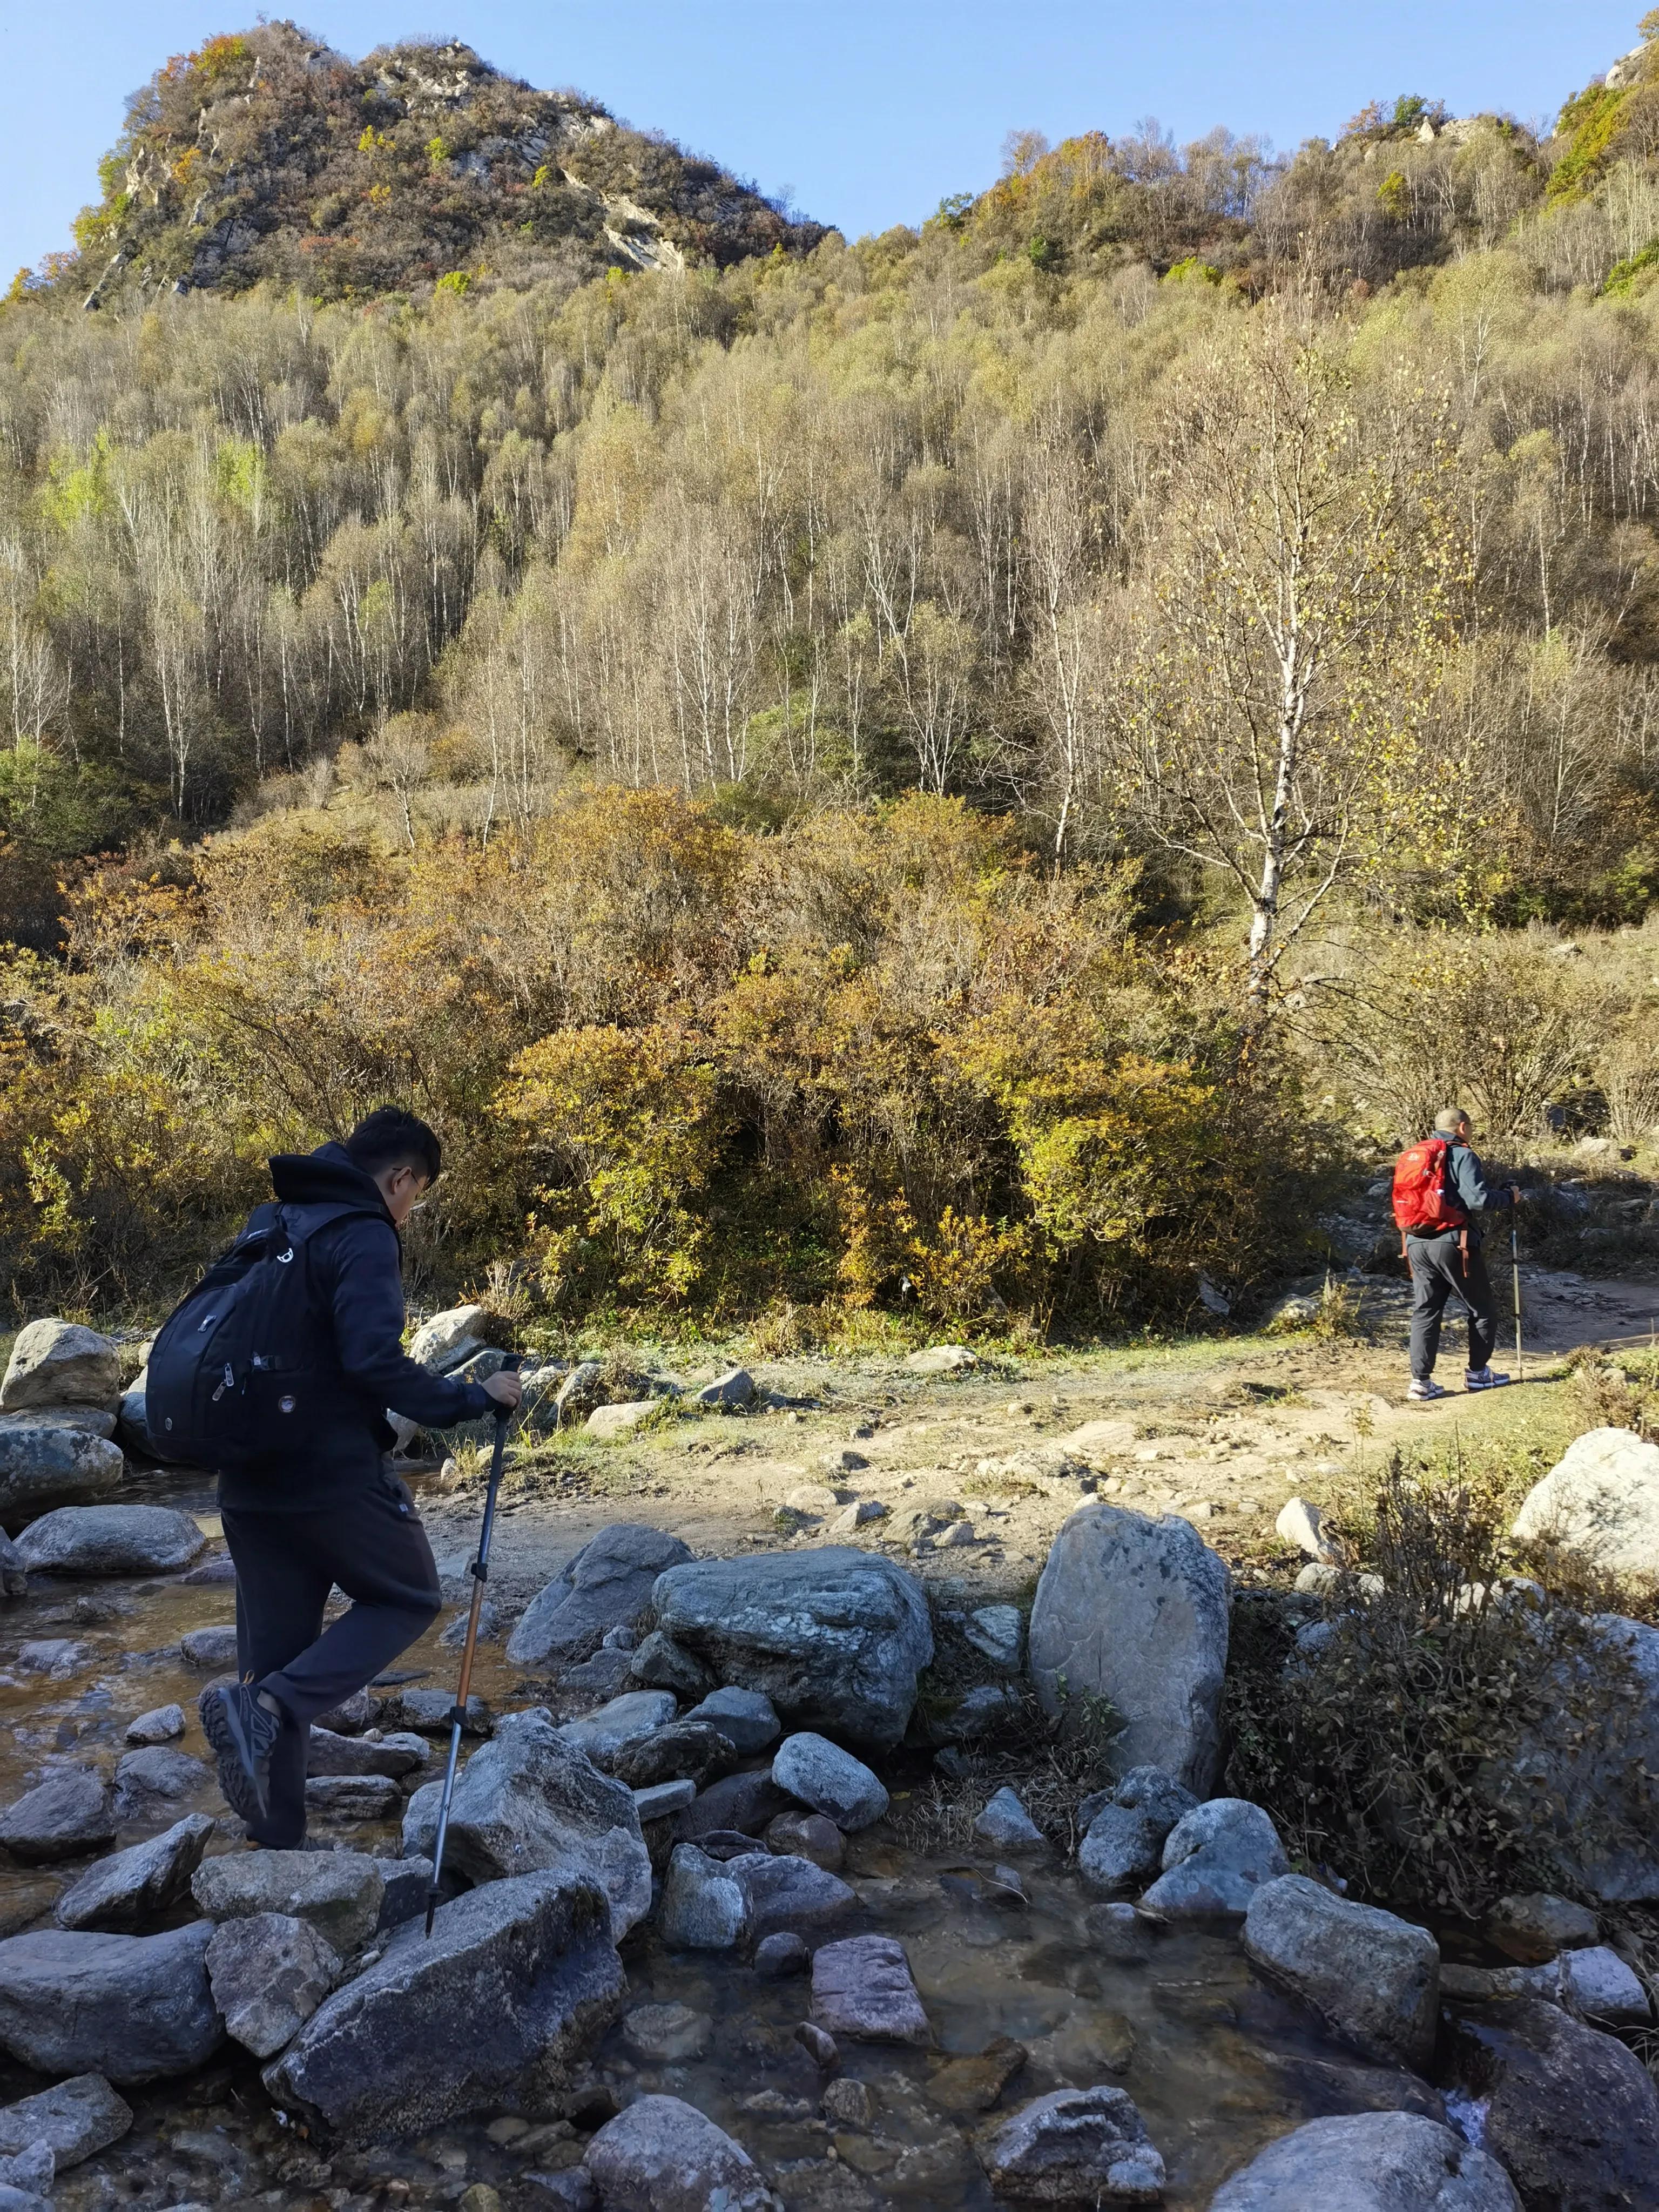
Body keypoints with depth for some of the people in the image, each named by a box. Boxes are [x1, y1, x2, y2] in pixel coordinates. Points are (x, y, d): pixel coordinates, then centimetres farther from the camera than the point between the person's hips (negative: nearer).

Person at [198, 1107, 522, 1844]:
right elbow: (374, 1361, -24)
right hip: (332, 1474, -8)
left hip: (247, 1479, 8)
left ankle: (275, 1839, 18)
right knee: (408, 1598, 12)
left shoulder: (268, 1221, 13)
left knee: (273, 1650, 15)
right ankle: (266, 1709, -7)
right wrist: (471, 1398, -14)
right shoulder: (364, 1235, -13)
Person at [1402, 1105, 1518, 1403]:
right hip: (1452, 1244, -6)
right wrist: (1509, 1197, 0)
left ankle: (1421, 1380, 2)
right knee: (1483, 1310, 11)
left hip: (1416, 1244, 6)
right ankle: (1478, 1373, 17)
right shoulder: (1463, 1155, -6)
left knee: (1425, 1312, 8)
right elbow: (1478, 1199, -16)